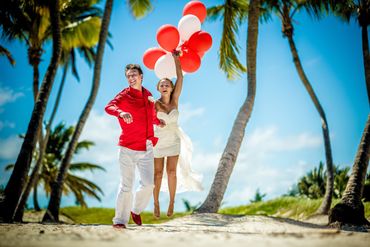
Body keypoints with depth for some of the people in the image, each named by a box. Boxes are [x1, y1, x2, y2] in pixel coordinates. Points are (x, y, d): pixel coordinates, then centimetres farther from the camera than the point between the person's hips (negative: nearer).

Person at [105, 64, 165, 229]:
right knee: (126, 186, -3)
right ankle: (120, 220, 7)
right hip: (128, 148, -5)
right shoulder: (124, 95, -6)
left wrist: (157, 121, 14)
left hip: (146, 148, 5)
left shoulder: (148, 95, 12)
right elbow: (109, 107, -26)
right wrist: (121, 112, -44)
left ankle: (136, 211, 28)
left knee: (148, 184, 4)